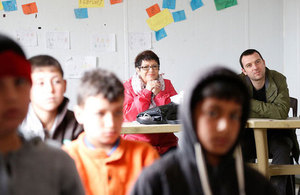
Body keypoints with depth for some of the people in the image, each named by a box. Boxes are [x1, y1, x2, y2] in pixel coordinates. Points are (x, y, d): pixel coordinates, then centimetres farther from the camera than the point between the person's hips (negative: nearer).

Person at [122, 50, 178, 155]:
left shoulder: (166, 84, 12)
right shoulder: (127, 86, 5)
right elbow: (130, 117, -9)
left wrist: (159, 94, -10)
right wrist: (146, 91, -10)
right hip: (137, 144, -2)